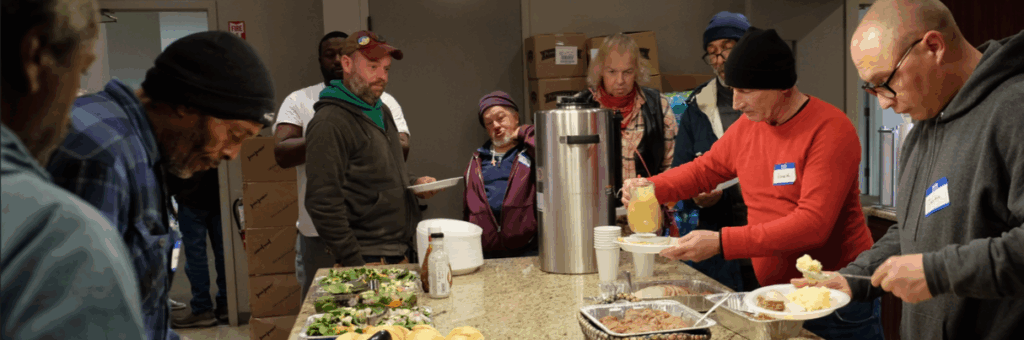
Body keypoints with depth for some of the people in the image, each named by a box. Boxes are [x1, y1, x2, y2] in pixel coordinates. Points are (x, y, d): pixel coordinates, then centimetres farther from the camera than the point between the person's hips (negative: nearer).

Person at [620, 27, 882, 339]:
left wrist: (721, 243, -30)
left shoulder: (831, 130, -19)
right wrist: (652, 187, 0)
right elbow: (705, 169, 19)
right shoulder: (747, 126, 4)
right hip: (774, 296, 6)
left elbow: (813, 223, -26)